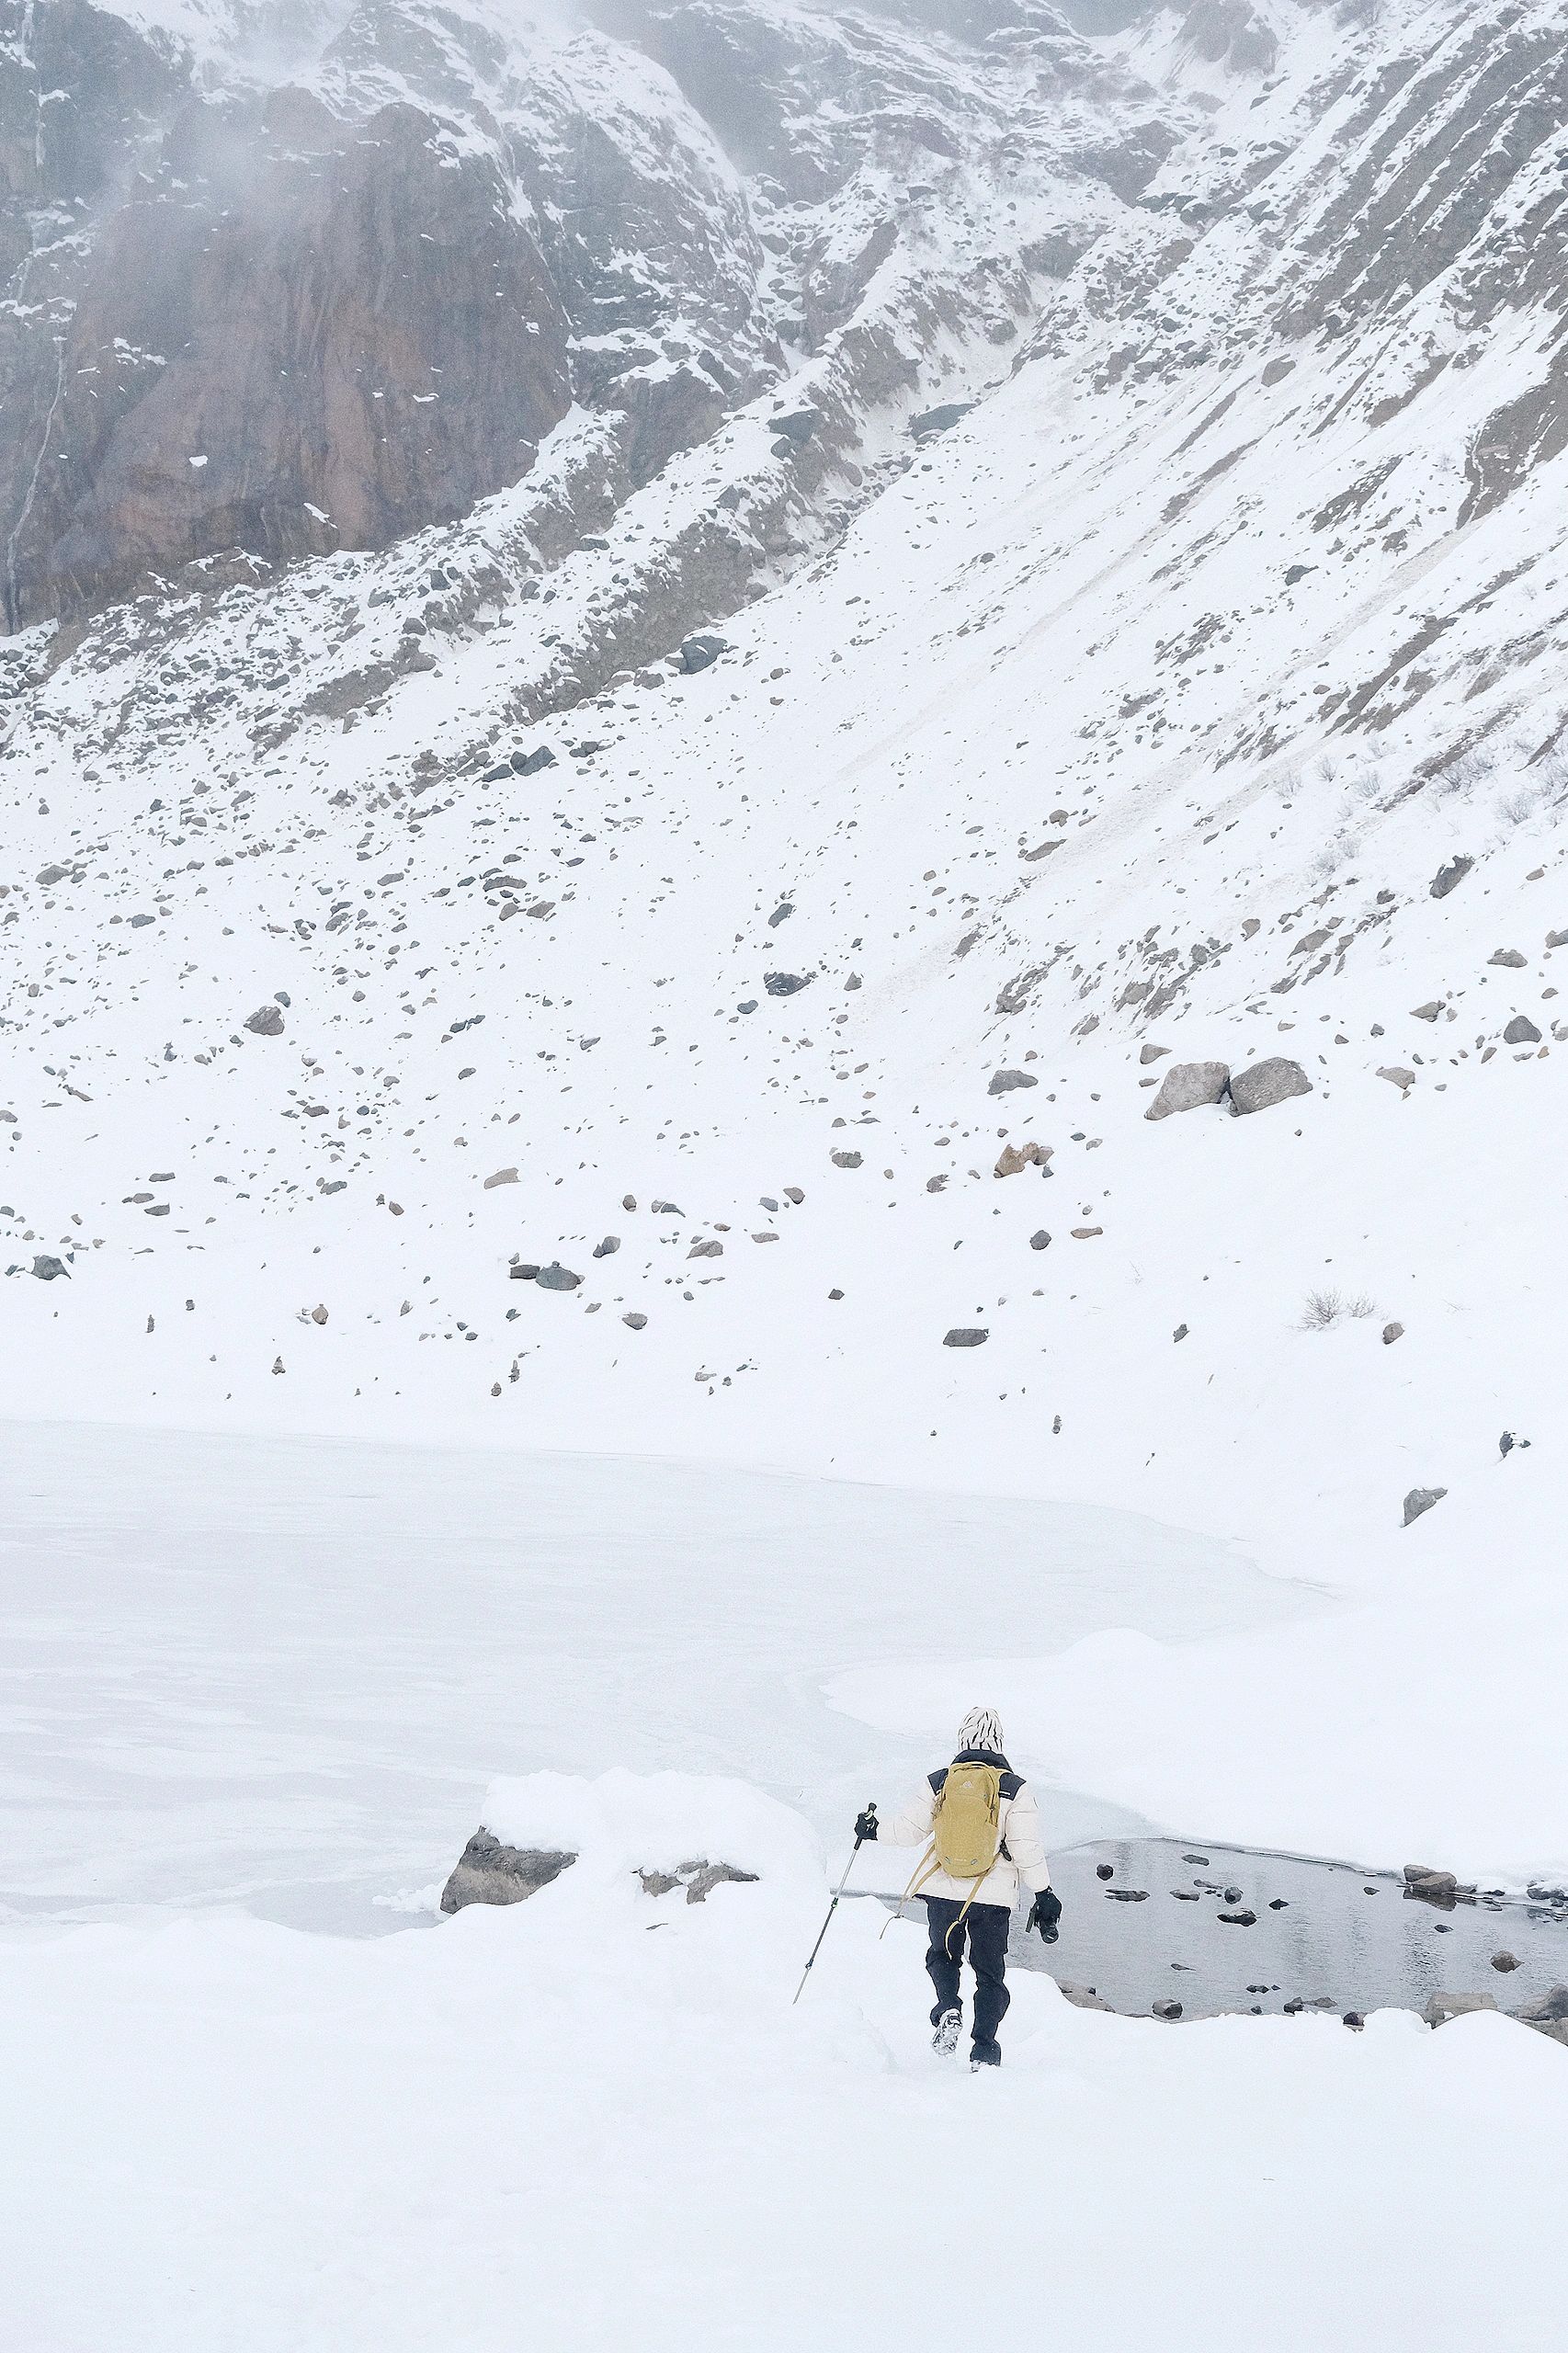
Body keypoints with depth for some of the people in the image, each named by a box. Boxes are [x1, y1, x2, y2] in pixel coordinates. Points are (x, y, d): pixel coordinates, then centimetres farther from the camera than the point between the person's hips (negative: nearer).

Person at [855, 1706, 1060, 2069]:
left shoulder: (937, 1783, -2)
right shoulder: (1015, 1788, -7)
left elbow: (908, 1830, 4)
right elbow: (1028, 1848, -8)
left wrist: (874, 1829, 23)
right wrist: (1043, 1895, 3)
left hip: (942, 1890, 1)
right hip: (994, 1895, -1)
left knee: (942, 1956, 23)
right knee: (990, 1974, 13)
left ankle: (948, 2011, -2)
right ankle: (984, 2049, 4)